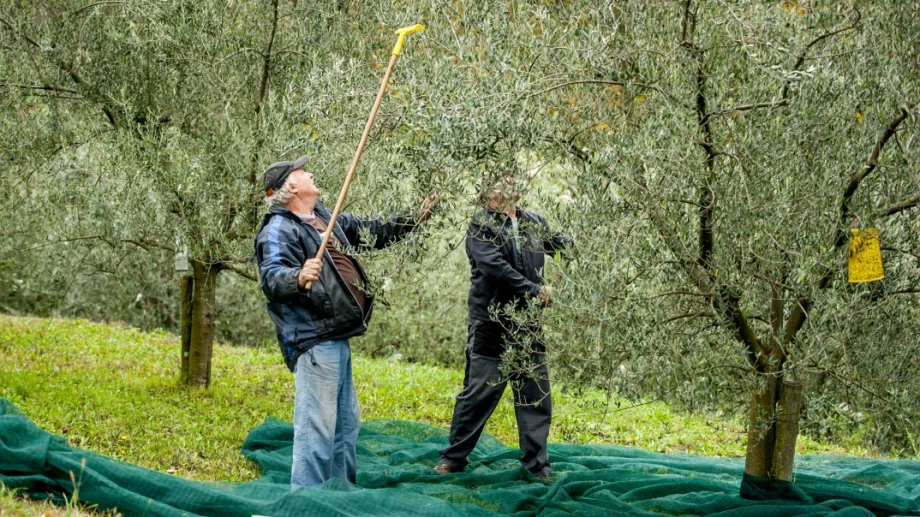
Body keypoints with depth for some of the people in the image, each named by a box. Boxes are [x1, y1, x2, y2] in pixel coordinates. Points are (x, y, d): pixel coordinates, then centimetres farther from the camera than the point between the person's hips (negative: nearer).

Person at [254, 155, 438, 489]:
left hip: (336, 338, 10)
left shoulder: (326, 217, 17)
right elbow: (271, 277, -27)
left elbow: (371, 233, 28)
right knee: (317, 427, -12)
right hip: (313, 340, -10)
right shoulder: (279, 229, -12)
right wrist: (299, 278, -47)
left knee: (346, 424, 19)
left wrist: (415, 219, 25)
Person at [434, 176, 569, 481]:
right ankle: (454, 458, 17)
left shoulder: (535, 224, 8)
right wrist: (535, 291, -17)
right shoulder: (481, 226, -7)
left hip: (529, 327, 5)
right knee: (478, 394, 2)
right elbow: (496, 267, -19)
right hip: (491, 326, -4)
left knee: (536, 398, 7)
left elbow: (556, 242, 27)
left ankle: (537, 465, 17)